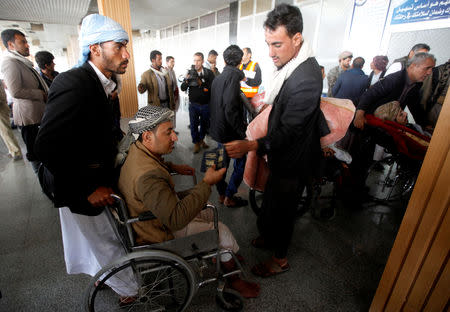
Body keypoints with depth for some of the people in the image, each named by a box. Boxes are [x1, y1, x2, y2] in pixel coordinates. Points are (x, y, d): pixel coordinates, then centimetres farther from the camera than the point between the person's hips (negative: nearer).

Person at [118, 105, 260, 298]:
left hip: (162, 210, 9)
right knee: (221, 230, -1)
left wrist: (172, 167, 2)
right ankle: (233, 278, 26)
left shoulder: (138, 149, -7)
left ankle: (224, 254, 38)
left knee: (210, 212, 18)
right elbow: (175, 220, -39)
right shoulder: (148, 176, -39)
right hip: (162, 233, -9)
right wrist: (207, 183, -34)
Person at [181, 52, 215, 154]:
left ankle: (201, 139, 39)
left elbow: (212, 87, -16)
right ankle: (196, 142, 26)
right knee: (194, 124, 6)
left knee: (204, 124, 15)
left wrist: (201, 83, -30)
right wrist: (186, 80, -23)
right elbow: (183, 88, -4)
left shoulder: (209, 73, -5)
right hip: (193, 104, 0)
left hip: (206, 104, 0)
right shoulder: (190, 73, 0)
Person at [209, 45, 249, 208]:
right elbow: (231, 109, -26)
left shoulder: (217, 78, 11)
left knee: (222, 162, 18)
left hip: (218, 129, 9)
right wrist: (243, 132, -21)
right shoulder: (233, 76, -16)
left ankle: (222, 195, 31)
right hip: (229, 132, -9)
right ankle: (229, 197, 13)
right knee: (241, 163, 5)